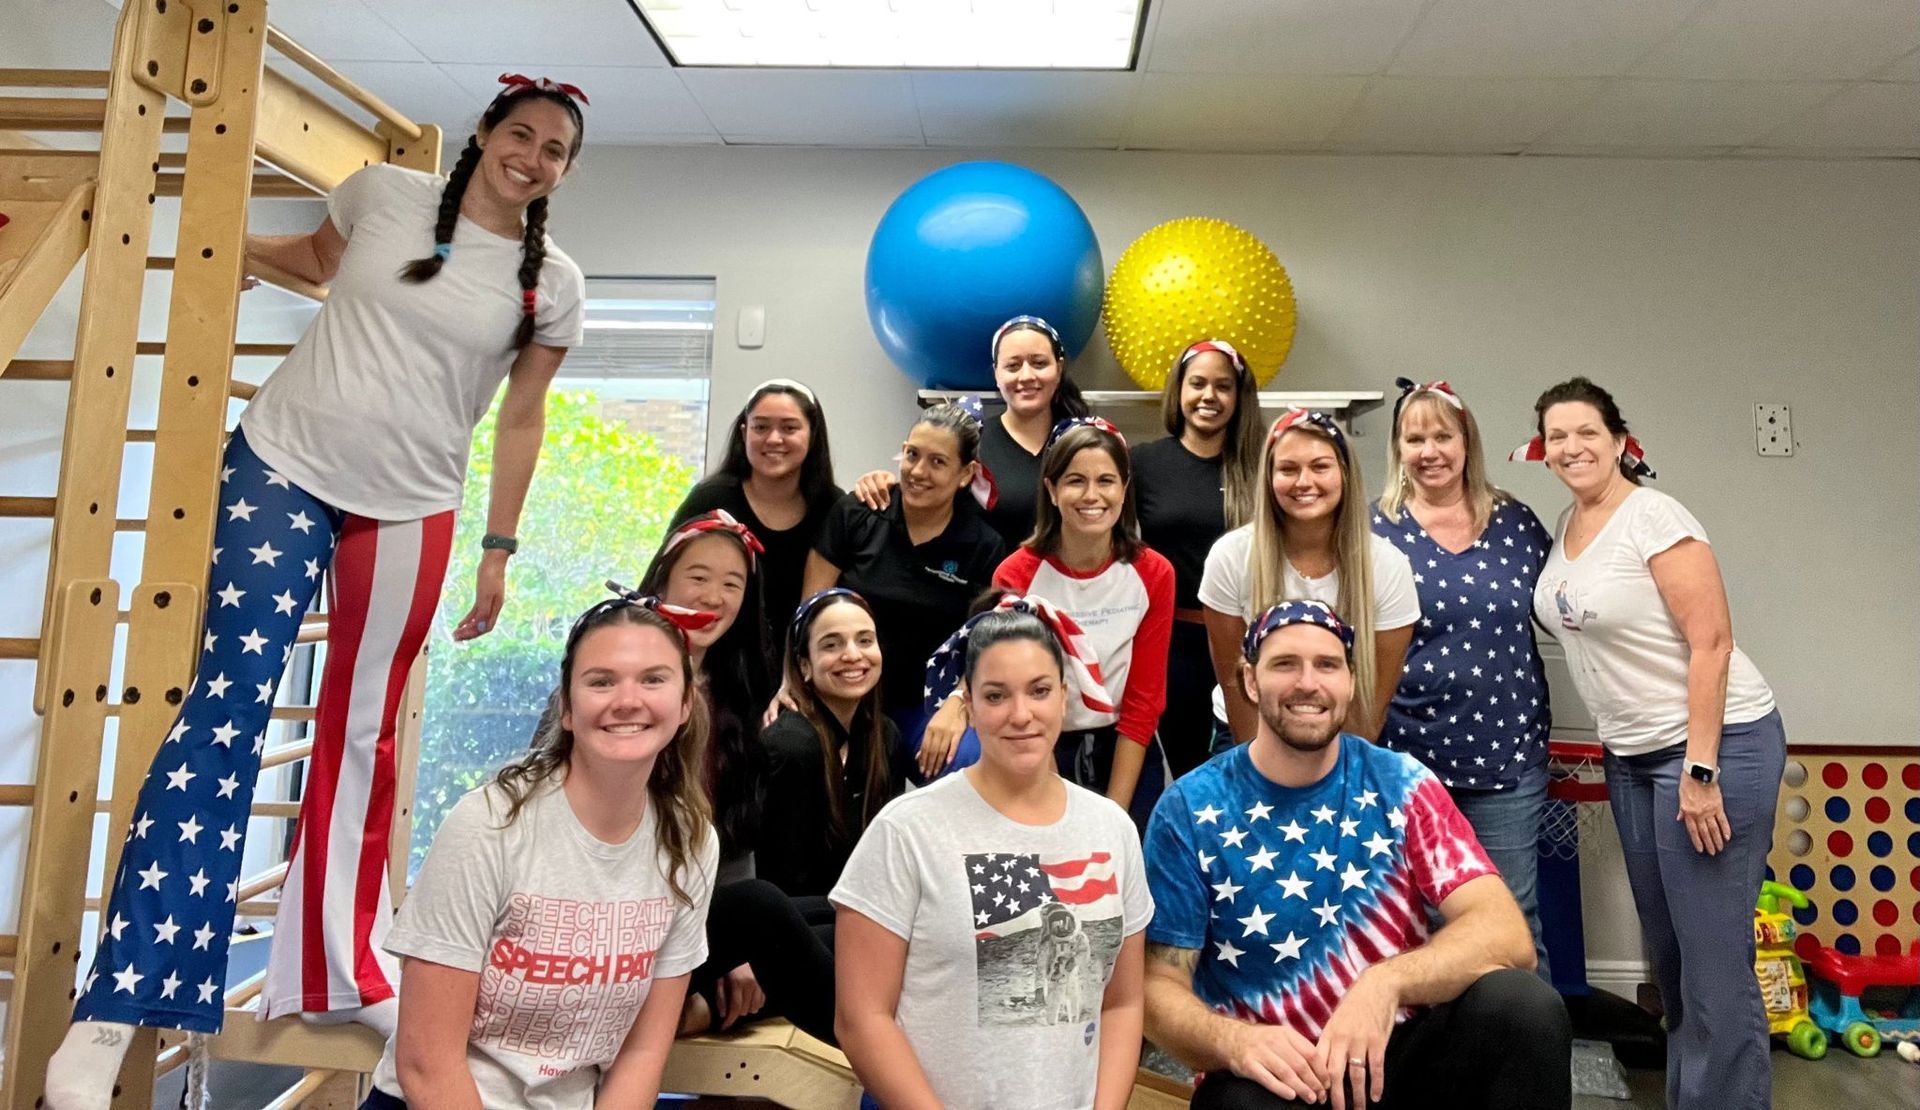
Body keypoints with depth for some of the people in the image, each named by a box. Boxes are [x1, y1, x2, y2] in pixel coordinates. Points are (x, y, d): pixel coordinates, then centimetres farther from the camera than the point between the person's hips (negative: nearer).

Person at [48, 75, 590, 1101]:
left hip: (409, 506, 1)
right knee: (229, 704, -11)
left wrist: (499, 549, 5)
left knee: (362, 733, 8)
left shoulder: (554, 284, 2)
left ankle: (342, 970, 23)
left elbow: (521, 420, 6)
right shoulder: (385, 192, 2)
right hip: (281, 462, -1)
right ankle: (114, 1006, -4)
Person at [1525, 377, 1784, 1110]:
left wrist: (1700, 770, -22)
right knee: (1665, 946, 16)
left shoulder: (1653, 517, -15)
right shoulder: (1566, 526, 7)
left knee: (1713, 954, -2)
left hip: (1715, 744, -8)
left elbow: (1711, 643, -19)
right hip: (1632, 754, 8)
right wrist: (1617, 747, 15)